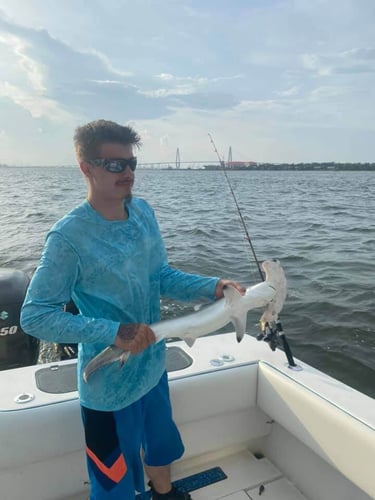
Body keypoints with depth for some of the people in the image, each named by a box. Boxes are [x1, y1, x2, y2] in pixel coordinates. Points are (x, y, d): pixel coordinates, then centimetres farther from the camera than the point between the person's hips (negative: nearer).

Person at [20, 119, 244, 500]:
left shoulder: (142, 211, -5)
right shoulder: (69, 236, -25)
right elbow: (34, 316, -22)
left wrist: (212, 287, -12)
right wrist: (113, 332, -32)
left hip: (154, 365, 7)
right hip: (109, 383, -6)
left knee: (161, 444, 31)